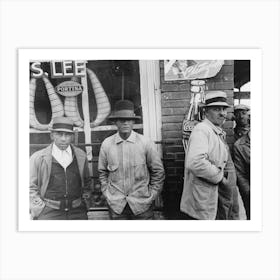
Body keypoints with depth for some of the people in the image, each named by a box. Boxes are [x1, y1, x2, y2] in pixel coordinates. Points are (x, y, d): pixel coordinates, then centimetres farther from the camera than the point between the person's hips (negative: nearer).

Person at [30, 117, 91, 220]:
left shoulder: (81, 156, 4)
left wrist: (85, 195, 8)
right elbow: (31, 188, 0)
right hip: (49, 212, -2)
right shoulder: (38, 158, -3)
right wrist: (41, 209, -5)